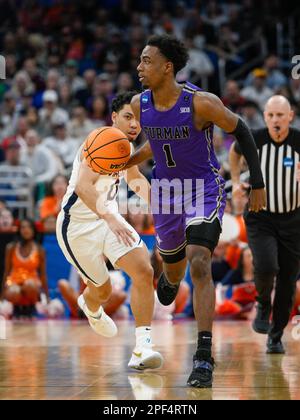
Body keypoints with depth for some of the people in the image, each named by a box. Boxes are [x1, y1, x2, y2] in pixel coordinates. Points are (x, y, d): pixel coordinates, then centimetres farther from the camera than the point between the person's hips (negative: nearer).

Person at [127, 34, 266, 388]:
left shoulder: (201, 103, -23)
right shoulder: (139, 104, -7)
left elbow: (241, 131, -8)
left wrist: (257, 184, -6)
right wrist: (125, 162, -2)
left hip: (204, 190, -5)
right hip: (165, 191, 5)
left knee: (199, 265, -22)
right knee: (172, 267, 21)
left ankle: (204, 358, -21)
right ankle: (170, 278, 64)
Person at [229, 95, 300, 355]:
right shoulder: (254, 139, -9)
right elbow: (235, 151, 15)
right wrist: (236, 181, 5)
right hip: (260, 218, -1)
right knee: (266, 267, -24)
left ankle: (276, 336, 20)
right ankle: (263, 305, 9)